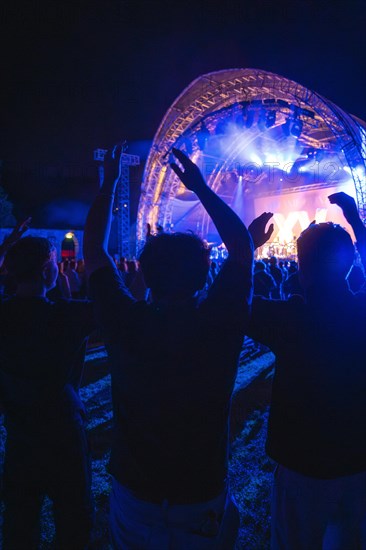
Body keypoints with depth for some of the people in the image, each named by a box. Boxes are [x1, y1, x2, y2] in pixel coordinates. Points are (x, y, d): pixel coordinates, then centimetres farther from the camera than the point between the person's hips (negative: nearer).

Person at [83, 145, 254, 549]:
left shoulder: (125, 324, -21)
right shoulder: (219, 324, -23)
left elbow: (93, 247, -6)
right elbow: (242, 245, -7)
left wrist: (110, 181, 3)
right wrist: (200, 186, -1)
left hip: (133, 497, 1)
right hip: (202, 499, 0)